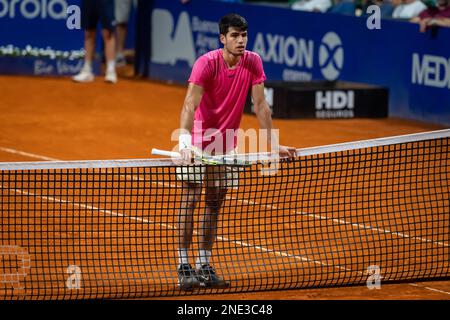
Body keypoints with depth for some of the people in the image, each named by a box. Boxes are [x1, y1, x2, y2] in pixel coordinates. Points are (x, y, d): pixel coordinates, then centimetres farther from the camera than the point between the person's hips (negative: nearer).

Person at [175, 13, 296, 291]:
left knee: (215, 203, 7)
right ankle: (184, 267, -6)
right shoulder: (207, 63, -20)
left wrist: (273, 143, -7)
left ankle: (204, 267, 14)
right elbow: (190, 104, -30)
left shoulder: (253, 62, -7)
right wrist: (185, 141, -44)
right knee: (191, 199, -9)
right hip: (199, 140, -4)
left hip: (227, 142, 4)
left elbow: (261, 104, -3)